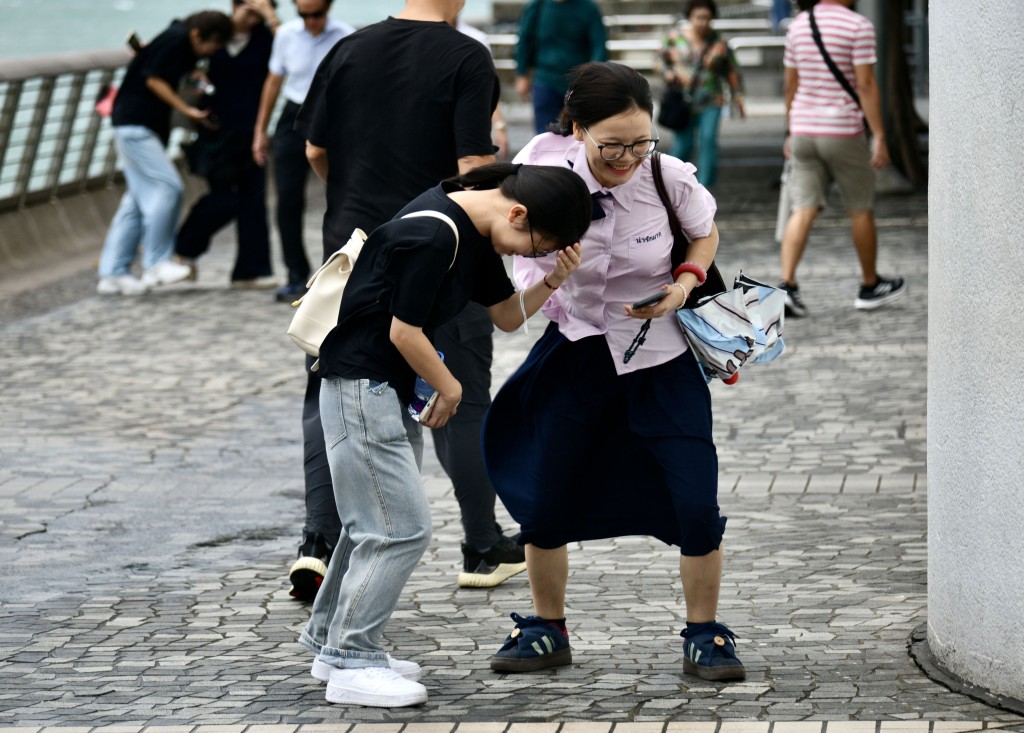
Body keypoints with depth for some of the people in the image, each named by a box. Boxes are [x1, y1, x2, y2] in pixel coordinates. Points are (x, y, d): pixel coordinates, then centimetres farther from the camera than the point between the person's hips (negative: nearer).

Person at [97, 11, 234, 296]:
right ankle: (156, 264, -9)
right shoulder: (176, 39, -15)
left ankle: (113, 273, 10)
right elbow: (153, 79, -17)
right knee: (167, 187, -13)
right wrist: (188, 110, -16)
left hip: (146, 127, 10)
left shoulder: (186, 44, 13)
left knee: (138, 199, 9)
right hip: (134, 125, -10)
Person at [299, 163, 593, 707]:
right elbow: (404, 332, -22)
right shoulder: (432, 235, -25)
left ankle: (330, 642, 29)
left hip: (394, 392, 10)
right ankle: (351, 663, -3)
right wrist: (449, 388, -7)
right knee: (401, 528, -9)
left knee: (378, 521, 18)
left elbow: (506, 314, 14)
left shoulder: (476, 232, 7)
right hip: (362, 389, -10)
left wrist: (552, 281, -3)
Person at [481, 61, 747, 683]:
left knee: (696, 506, -9)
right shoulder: (543, 172, -20)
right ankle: (547, 630, 27)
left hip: (661, 358, -1)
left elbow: (706, 233, 2)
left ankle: (705, 636, 12)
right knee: (542, 500, 5)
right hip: (577, 352, 1)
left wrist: (685, 283, -15)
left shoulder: (668, 179, -20)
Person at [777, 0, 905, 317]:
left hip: (804, 133, 5)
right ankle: (870, 286, 25)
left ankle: (786, 286, -17)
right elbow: (866, 85, -16)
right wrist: (879, 138, -14)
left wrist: (791, 132, 21)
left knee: (803, 211, -1)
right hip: (843, 133, -5)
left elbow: (790, 84, 13)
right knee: (860, 208, 12)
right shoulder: (859, 26, -12)